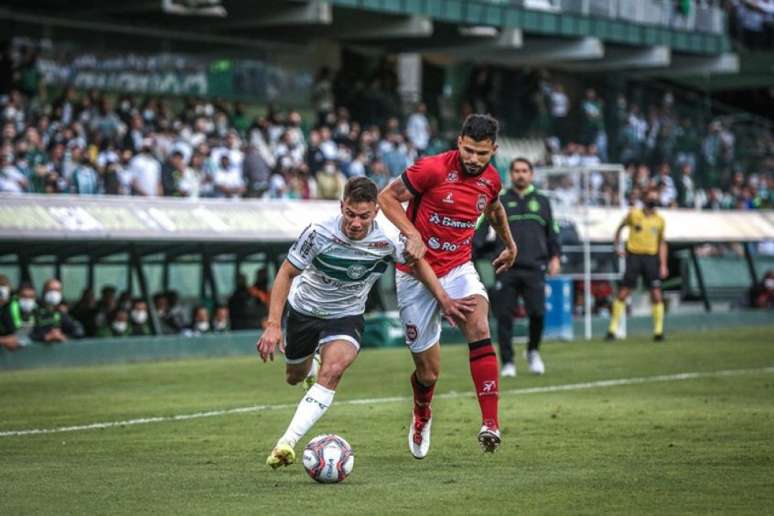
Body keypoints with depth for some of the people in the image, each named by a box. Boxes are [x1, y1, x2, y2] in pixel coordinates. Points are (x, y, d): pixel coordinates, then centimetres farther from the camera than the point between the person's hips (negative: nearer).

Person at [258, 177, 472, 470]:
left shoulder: (386, 242, -23)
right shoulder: (319, 233, -27)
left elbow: (417, 262, 0)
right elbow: (287, 273, -17)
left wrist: (444, 300, -1)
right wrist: (273, 324, -25)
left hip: (346, 316, -1)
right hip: (303, 310, 1)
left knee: (332, 371, -29)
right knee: (295, 377, 20)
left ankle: (287, 442, -32)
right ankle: (308, 364, 60)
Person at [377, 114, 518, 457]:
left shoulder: (491, 180, 1)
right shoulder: (433, 169, -15)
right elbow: (387, 198, -8)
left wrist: (510, 245, 38)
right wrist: (412, 234, -22)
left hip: (458, 268, 3)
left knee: (479, 327, -30)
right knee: (428, 371, 2)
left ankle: (490, 424, -34)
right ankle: (421, 416, 40)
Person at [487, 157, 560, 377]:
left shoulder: (541, 201, 16)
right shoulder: (500, 201, 10)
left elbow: (552, 231, 18)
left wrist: (554, 257, 7)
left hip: (534, 268, 1)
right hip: (507, 268, -1)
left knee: (537, 313, -10)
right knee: (504, 316, -3)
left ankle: (533, 352, 17)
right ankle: (507, 362, 7)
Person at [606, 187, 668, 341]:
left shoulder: (660, 220, 8)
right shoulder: (634, 214, 1)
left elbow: (662, 243, 15)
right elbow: (620, 227, 15)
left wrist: (663, 265, 8)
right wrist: (617, 246, 5)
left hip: (651, 257, 2)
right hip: (634, 256, -2)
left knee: (656, 294, -5)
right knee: (623, 292, -4)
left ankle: (658, 330, 3)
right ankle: (613, 329, 2)